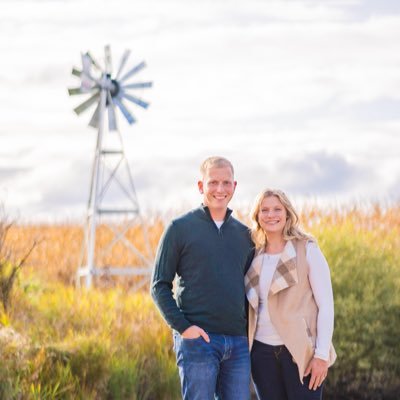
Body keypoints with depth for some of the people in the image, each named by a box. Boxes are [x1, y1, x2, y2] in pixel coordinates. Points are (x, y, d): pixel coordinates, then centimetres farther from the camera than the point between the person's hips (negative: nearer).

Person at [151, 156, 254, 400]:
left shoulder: (244, 234, 15)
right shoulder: (181, 228, 1)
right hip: (197, 339, -5)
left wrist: (250, 329, 9)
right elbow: (160, 286, -1)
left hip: (238, 343, 5)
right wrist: (182, 326, -13)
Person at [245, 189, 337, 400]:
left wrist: (322, 355, -13)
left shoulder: (307, 251, -3)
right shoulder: (254, 257, 10)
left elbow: (326, 305, -7)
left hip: (301, 352, -4)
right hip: (262, 351, 4)